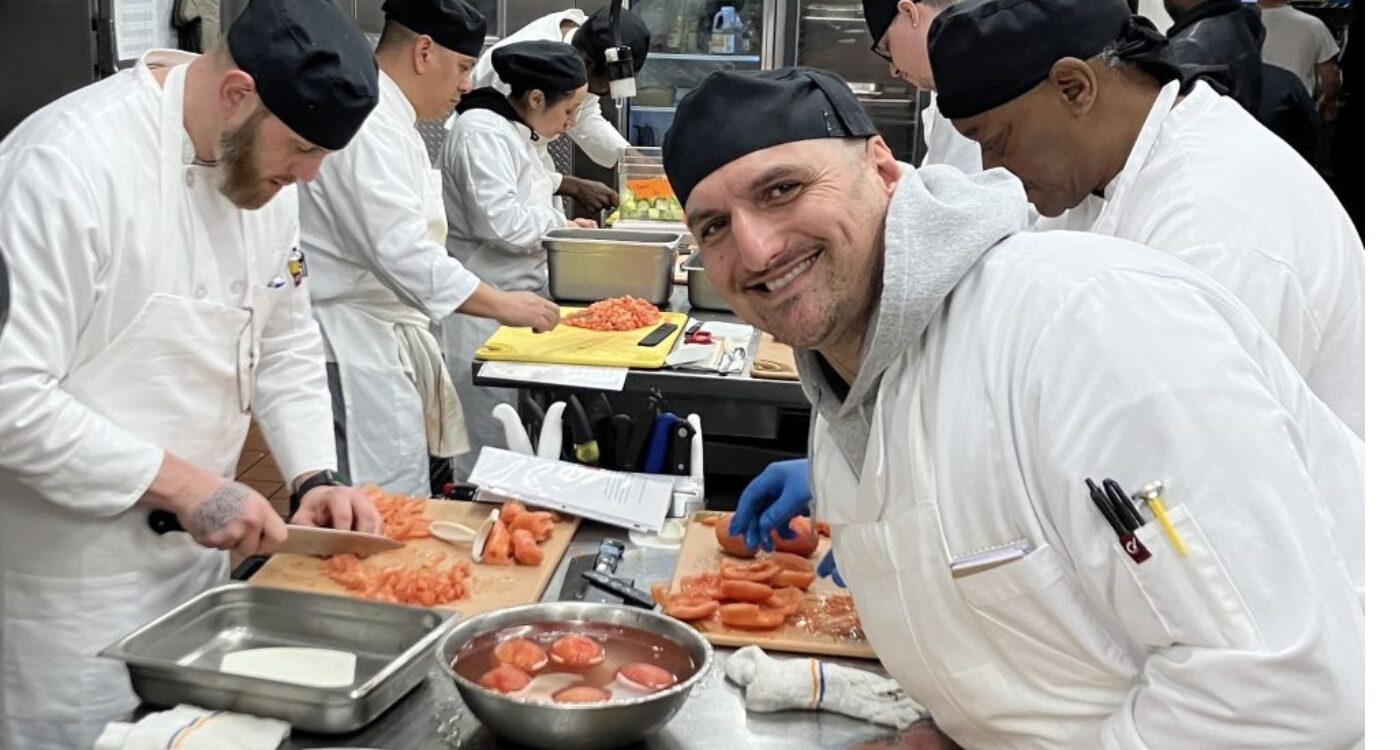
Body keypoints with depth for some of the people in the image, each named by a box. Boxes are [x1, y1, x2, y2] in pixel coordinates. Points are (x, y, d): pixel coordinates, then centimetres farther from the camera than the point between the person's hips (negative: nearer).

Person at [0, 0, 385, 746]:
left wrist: (314, 476, -1)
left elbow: (285, 342, 12)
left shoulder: (260, 162, 1)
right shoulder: (72, 161, -24)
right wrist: (180, 483, -23)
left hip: (196, 548, 8)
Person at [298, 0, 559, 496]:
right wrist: (502, 305, -19)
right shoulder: (369, 128, -19)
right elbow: (403, 253, -26)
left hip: (385, 339, 11)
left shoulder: (386, 120, 15)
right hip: (356, 347, -11)